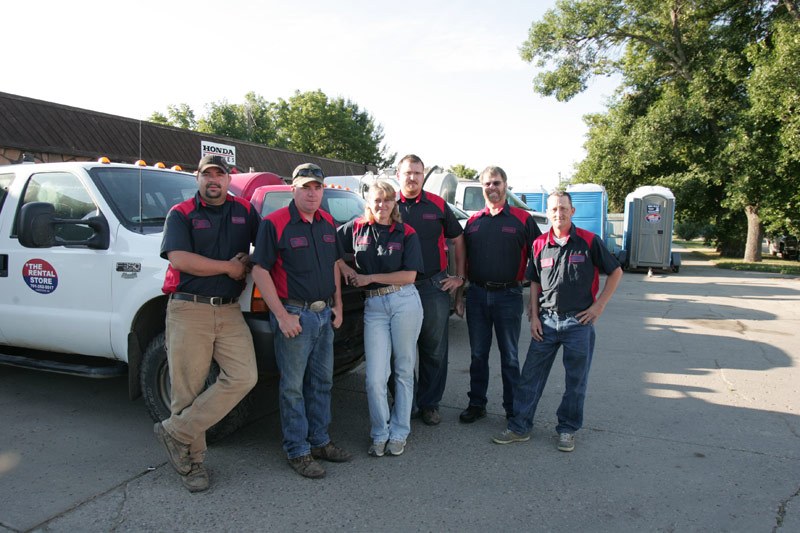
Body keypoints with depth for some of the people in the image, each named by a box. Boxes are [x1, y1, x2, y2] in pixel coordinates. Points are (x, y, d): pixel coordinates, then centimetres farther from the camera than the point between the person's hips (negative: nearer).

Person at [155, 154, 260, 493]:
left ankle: (177, 432, 4)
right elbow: (179, 259, -11)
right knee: (188, 388, 1)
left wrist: (247, 263, -3)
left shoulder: (245, 211, 13)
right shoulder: (181, 214, 3)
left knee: (243, 377, -9)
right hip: (188, 310, -3)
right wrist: (230, 267, -7)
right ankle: (192, 459, 18)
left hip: (229, 312, 3)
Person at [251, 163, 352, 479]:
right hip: (294, 315, -7)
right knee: (293, 387, 3)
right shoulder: (274, 223, -11)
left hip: (325, 314, 7)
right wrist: (282, 316, -18)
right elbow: (260, 271, -14)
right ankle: (298, 451, 17)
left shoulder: (327, 223, 8)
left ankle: (319, 440, 31)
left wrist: (338, 306, 10)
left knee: (322, 381, 16)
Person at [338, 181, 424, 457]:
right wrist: (344, 268, -1)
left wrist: (370, 277, -7)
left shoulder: (406, 233, 1)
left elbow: (409, 276, -6)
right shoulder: (356, 228, 7)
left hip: (405, 302, -1)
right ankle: (379, 434, 17)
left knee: (404, 371, 8)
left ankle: (399, 433, 22)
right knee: (375, 378, -3)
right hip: (374, 306, 1)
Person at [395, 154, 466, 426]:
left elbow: (458, 240, 13)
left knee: (434, 350, 9)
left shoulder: (437, 205, 5)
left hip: (435, 285, 1)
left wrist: (459, 276, 8)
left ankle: (429, 403, 23)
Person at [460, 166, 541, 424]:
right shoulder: (473, 221, 10)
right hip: (477, 294, 3)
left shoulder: (522, 219, 1)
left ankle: (514, 409, 19)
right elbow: (463, 259, 16)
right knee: (478, 354, 12)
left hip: (508, 296, -3)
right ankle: (476, 404, 24)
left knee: (509, 356, 7)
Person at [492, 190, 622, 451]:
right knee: (530, 375, 4)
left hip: (579, 321, -2)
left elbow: (616, 272, 5)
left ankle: (567, 430, 23)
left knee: (576, 381, 8)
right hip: (546, 321, 2)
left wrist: (599, 305, -2)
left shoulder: (589, 241, -3)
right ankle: (519, 427, 13)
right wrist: (534, 316, 5)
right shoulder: (540, 244, 5)